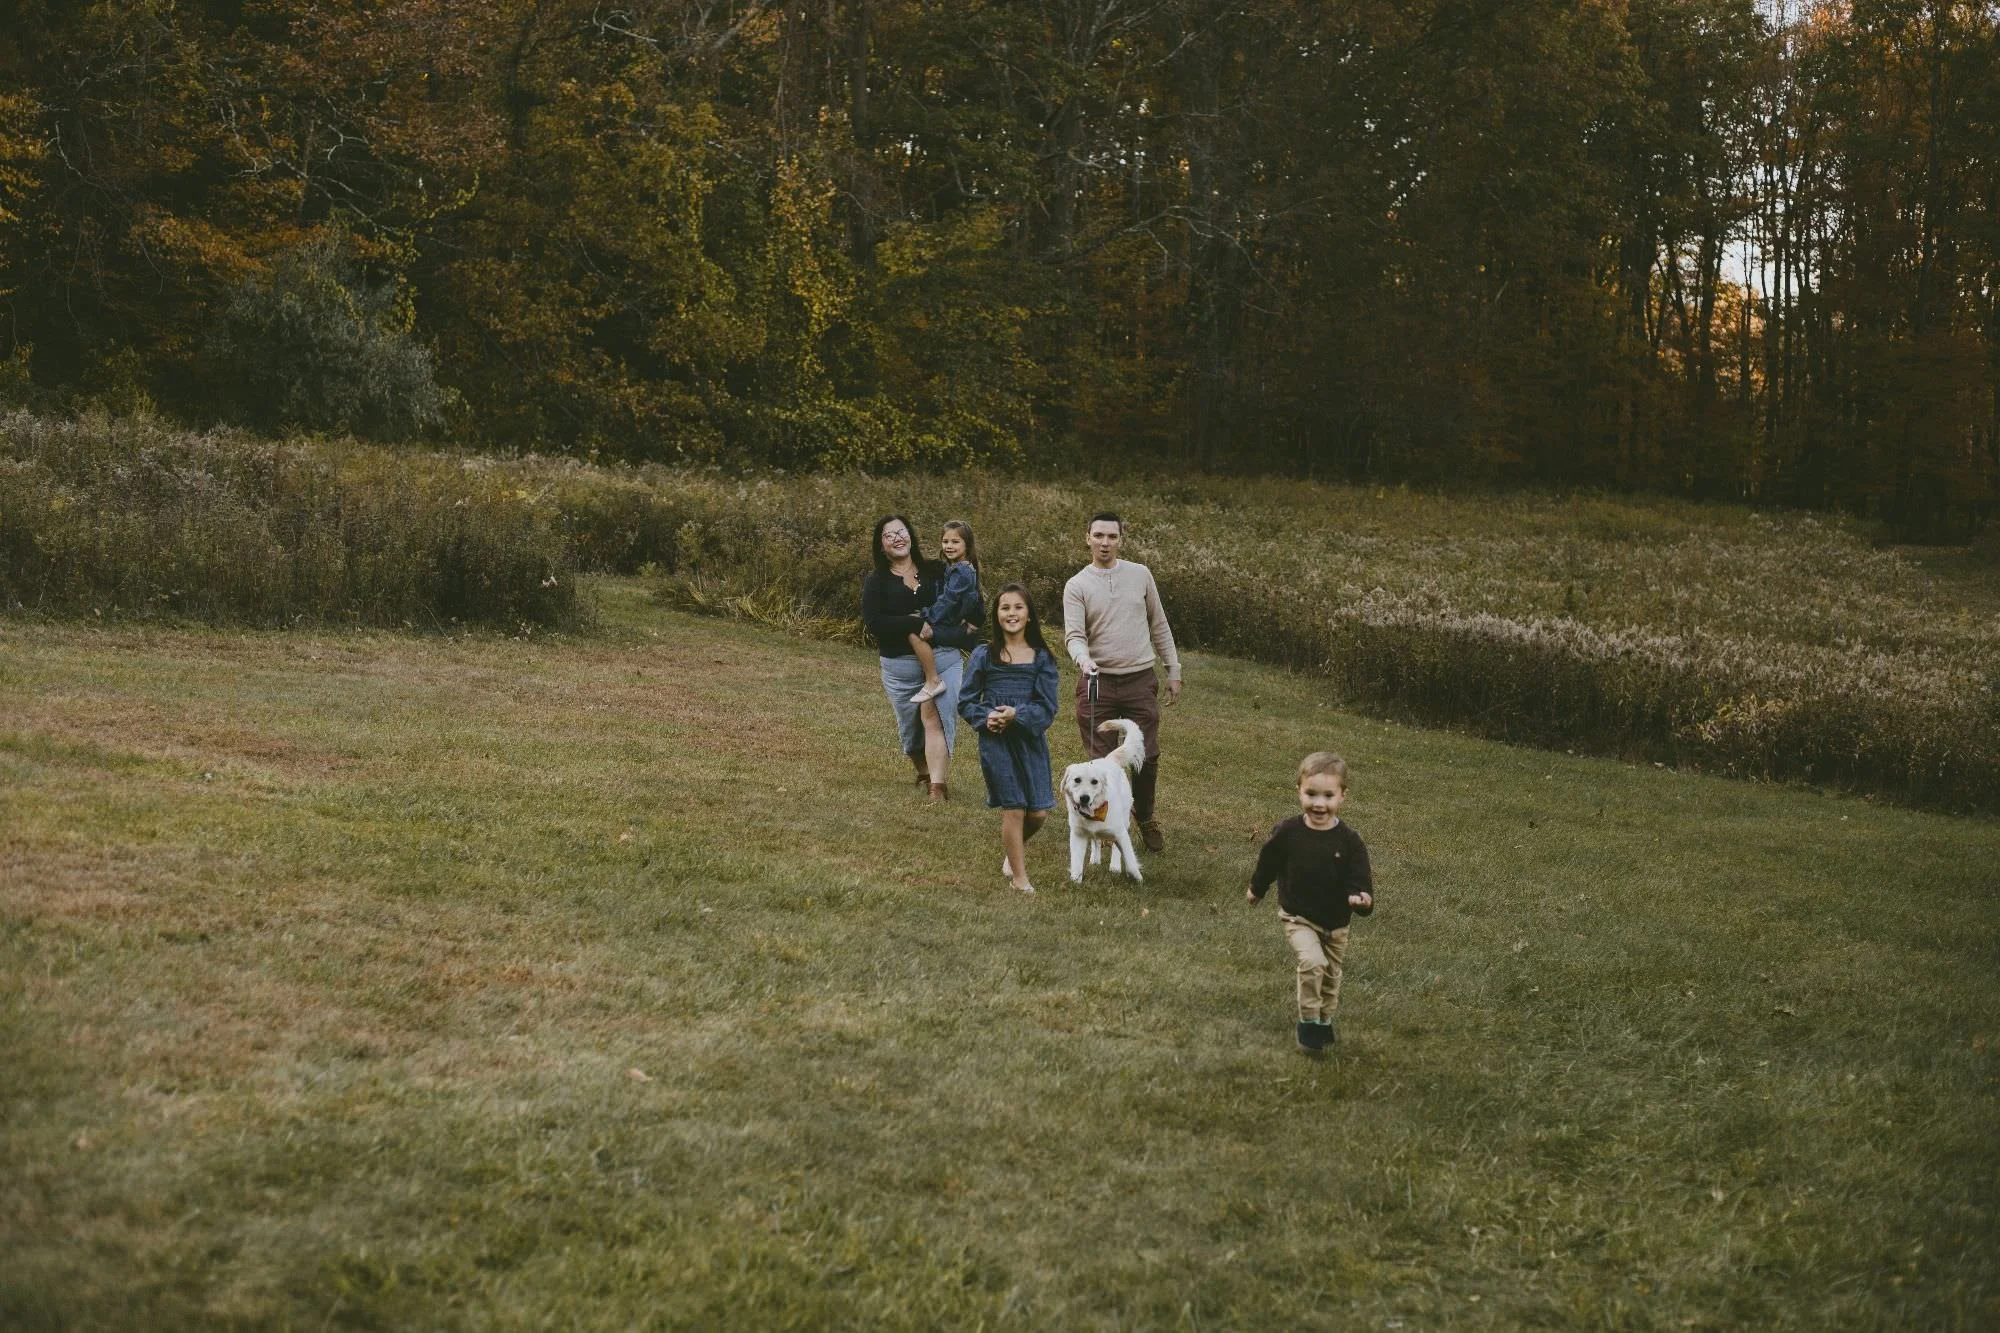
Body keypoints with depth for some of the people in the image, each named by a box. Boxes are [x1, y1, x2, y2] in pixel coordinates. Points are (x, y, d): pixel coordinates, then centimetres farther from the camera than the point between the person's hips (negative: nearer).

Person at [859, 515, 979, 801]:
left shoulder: (936, 572, 8)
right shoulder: (876, 582, 2)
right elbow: (873, 623, -13)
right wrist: (918, 624, -17)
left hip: (944, 659, -1)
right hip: (900, 666, 1)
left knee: (936, 719, -14)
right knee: (910, 725, 12)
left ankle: (938, 785, -21)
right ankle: (924, 773, 37)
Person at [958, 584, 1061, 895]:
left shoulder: (1042, 658, 2)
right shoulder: (984, 655, 0)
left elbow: (1047, 708, -3)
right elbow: (966, 702, 4)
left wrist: (1018, 714, -19)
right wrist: (985, 717, -15)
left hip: (1031, 738, 2)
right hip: (996, 741, -2)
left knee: (1038, 812, 0)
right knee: (1014, 808, -3)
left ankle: (1016, 847, 34)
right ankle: (1019, 876, 14)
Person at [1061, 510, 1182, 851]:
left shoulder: (1140, 575, 5)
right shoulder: (1076, 586, -2)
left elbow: (1159, 626, 12)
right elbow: (1074, 634, -12)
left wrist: (1174, 671, 11)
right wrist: (1083, 659, -33)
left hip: (1140, 681, 2)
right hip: (1098, 682, -2)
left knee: (1147, 757, 4)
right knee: (1102, 760, 3)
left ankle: (1145, 815, 27)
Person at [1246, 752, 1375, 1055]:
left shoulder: (1349, 842, -15)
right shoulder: (1287, 832, -15)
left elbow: (1360, 880, -16)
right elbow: (1268, 863, 4)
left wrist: (1361, 899, -38)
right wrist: (1256, 889, 19)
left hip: (1335, 923, 2)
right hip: (1298, 918, -2)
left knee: (1331, 976, 18)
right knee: (1312, 962, -26)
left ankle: (1324, 1023, 42)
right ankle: (1308, 1024, -10)